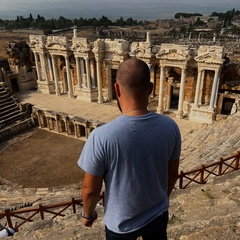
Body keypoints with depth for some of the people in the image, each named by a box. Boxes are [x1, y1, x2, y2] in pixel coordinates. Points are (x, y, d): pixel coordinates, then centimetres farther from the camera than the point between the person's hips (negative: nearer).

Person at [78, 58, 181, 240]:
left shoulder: (101, 137, -31)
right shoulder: (170, 127, -19)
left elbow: (90, 189, -18)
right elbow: (173, 175, -4)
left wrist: (88, 213, 4)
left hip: (122, 223, -2)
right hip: (159, 215, 3)